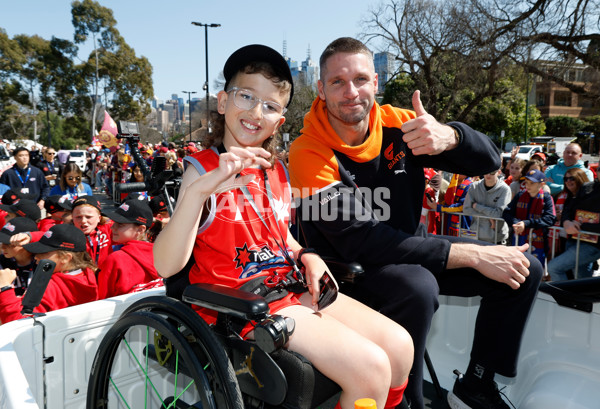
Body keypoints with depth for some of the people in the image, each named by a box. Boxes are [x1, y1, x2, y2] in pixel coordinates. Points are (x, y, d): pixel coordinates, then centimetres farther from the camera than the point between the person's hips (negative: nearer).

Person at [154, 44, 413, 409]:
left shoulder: (277, 172, 9)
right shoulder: (203, 169, -9)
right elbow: (166, 265, -20)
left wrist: (305, 255, 1)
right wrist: (199, 189, -34)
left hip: (293, 291, 7)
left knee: (399, 345, -4)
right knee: (370, 367, -18)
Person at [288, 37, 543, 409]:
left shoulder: (396, 124, -6)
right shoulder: (309, 153, -21)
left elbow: (489, 161, -8)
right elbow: (360, 239, -28)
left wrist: (448, 136, -34)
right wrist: (472, 255, -26)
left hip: (412, 251, 6)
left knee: (525, 269, -1)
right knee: (418, 287, -36)